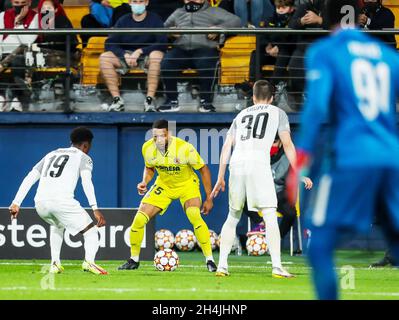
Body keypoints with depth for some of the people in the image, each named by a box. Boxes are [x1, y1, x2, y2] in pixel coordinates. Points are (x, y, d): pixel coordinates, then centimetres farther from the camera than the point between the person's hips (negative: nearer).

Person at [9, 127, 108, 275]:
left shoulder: (51, 155, 31)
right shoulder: (84, 158, 15)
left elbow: (29, 178, 22)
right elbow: (86, 181, -4)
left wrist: (16, 203, 20)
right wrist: (95, 208, -15)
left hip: (40, 203, 5)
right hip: (62, 201, -5)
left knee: (56, 225, 36)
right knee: (91, 232, 4)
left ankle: (55, 263, 20)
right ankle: (89, 260, -24)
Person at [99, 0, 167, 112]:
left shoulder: (155, 20, -2)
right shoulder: (123, 21, 6)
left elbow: (162, 44, -13)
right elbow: (110, 44, -1)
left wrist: (140, 51, -22)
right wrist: (125, 55, -19)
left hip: (146, 56, -3)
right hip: (126, 55, 3)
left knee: (157, 55, -37)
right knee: (104, 57, -24)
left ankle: (150, 99, -36)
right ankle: (117, 99, -26)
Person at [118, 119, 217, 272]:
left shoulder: (185, 148, -30)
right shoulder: (147, 148, -17)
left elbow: (204, 169, -16)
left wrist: (209, 199, -14)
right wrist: (145, 182, -15)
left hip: (187, 184, -4)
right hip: (163, 185, 4)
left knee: (194, 216, -30)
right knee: (139, 219, -8)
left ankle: (209, 260, -20)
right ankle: (134, 260, 12)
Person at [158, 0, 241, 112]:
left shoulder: (213, 11, 20)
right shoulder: (178, 13, 32)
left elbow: (235, 21, 10)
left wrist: (218, 29, -7)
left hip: (205, 48, -3)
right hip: (181, 49, 3)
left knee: (205, 65, -37)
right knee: (166, 64, -29)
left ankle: (205, 101, -21)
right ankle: (172, 100, -16)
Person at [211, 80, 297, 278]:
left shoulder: (241, 115, 26)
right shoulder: (277, 113, 17)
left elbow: (227, 146, 19)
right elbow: (287, 145, 7)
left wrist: (220, 178, 20)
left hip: (236, 165, 4)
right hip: (259, 164, -4)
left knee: (232, 217, 16)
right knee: (270, 217, -7)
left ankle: (222, 265, 12)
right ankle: (277, 267, -17)